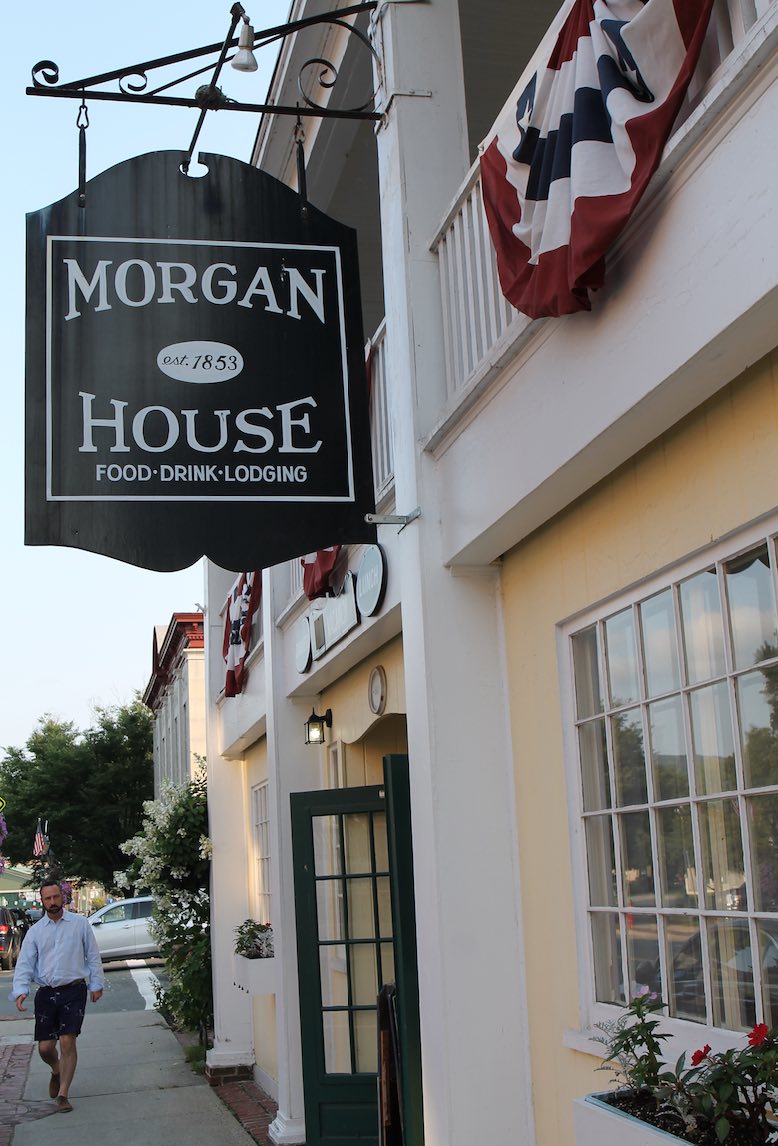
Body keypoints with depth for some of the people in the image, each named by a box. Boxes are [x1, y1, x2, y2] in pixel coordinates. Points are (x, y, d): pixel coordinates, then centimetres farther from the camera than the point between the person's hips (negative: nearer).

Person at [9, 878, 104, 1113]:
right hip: (46, 993, 2)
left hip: (73, 991, -2)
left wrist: (96, 984, 5)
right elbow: (25, 963, 2)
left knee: (68, 1042, -11)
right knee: (45, 1048, 4)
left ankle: (62, 1094, -1)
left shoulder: (80, 924, 2)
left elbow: (93, 956, 7)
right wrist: (20, 990, -13)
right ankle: (57, 1072, 37)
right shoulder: (35, 931, 7)